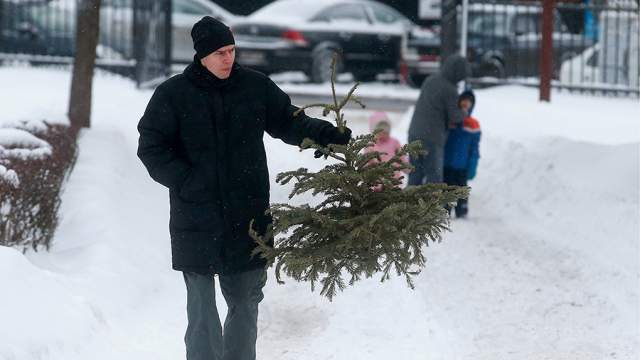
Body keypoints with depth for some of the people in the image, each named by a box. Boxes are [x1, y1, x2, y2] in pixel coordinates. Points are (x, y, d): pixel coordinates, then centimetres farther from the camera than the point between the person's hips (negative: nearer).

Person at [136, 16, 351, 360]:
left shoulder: (255, 86, 3)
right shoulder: (173, 95, -4)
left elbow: (289, 122, 12)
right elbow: (151, 148, -2)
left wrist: (327, 134, -4)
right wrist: (187, 182, -11)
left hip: (247, 218, 3)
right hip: (197, 222, -3)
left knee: (246, 304, 11)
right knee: (201, 309, -1)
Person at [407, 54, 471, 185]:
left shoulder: (429, 81, 8)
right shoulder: (450, 90, -13)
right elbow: (455, 117, -8)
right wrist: (464, 114, 14)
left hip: (414, 133, 7)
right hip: (433, 138, -7)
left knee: (415, 174, 12)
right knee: (434, 176, 0)